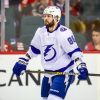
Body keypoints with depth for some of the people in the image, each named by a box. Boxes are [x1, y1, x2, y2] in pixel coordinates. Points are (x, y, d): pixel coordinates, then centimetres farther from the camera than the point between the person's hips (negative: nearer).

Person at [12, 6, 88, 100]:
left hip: (63, 74, -8)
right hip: (48, 74, 8)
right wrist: (22, 62, 18)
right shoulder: (41, 32, 4)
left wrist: (81, 67, -30)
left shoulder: (64, 33, -18)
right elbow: (33, 49, 19)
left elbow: (74, 51, -19)